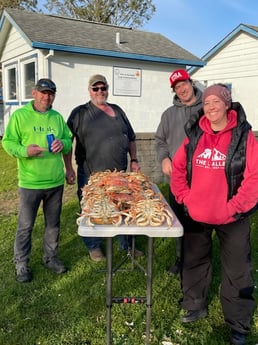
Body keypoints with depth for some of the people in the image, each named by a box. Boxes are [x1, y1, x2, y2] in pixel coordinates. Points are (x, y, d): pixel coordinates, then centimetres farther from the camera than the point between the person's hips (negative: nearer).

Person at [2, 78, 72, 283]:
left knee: (53, 224, 16)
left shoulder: (58, 117, 8)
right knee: (25, 225, 6)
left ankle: (51, 258, 34)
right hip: (30, 183, -4)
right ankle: (21, 264, 24)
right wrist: (25, 151, -26)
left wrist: (63, 144, -10)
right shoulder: (19, 115, -5)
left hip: (56, 182, 4)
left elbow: (69, 140, 13)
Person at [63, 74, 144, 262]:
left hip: (119, 173, 4)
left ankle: (127, 245, 33)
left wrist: (134, 160, 11)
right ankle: (94, 247, 29)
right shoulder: (80, 113, -1)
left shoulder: (118, 111, 12)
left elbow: (131, 138, 18)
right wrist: (69, 168, -9)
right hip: (90, 175, -4)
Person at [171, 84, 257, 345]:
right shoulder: (194, 134, 3)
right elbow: (178, 168, 8)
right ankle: (195, 305, 42)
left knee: (236, 271, 7)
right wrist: (184, 198, -1)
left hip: (231, 218, -3)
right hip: (196, 214, 4)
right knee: (194, 261, 19)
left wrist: (233, 208, -15)